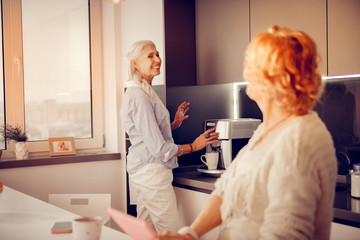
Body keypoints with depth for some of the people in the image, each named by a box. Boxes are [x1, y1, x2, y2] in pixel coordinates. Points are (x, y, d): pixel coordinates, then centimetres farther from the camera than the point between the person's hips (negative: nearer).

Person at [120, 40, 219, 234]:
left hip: (143, 172, 11)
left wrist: (174, 124, 17)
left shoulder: (144, 92, 14)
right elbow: (158, 149, -20)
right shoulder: (139, 97, -18)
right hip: (152, 172, -11)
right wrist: (194, 146, -10)